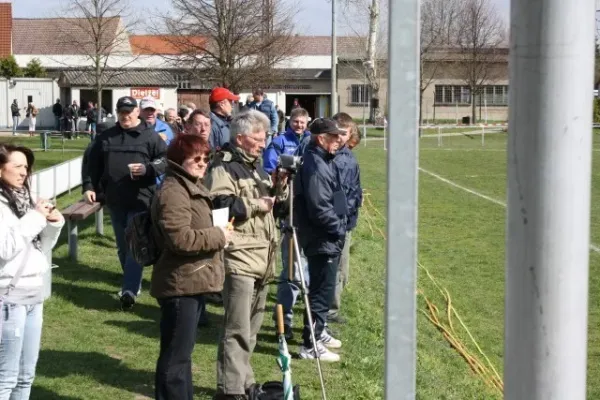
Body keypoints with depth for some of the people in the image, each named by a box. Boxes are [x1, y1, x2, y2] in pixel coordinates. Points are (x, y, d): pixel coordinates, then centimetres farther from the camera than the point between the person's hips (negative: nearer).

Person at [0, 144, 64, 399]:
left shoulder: (24, 199, 11)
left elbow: (41, 247, 16)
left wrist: (54, 224, -1)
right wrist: (35, 218, -17)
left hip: (34, 296, 8)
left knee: (26, 375, 15)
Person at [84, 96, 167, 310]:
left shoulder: (150, 136, -2)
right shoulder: (105, 137, 10)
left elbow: (166, 160, -4)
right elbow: (93, 164, 15)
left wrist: (148, 169, -20)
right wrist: (90, 187, 5)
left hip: (141, 198, -5)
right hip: (115, 200, 5)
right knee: (122, 246, 14)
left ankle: (129, 291, -15)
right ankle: (132, 284, 30)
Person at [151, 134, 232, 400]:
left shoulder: (193, 187, 18)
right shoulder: (173, 191, -16)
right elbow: (179, 238, -27)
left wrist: (218, 233, 12)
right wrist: (218, 236, -16)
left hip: (193, 282, 11)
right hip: (180, 285, -11)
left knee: (183, 352, 19)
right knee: (176, 355, -5)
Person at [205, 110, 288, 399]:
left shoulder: (256, 167, 20)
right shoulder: (223, 168, -9)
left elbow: (275, 206, 24)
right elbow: (219, 208, -23)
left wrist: (280, 187, 5)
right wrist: (256, 205, -16)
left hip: (261, 258, 9)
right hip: (239, 259, -9)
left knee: (251, 328, 16)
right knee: (237, 329, -10)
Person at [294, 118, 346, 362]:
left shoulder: (322, 161, 11)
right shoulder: (314, 166, -22)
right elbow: (319, 209, -26)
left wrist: (339, 227, 11)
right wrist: (340, 229, -14)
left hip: (328, 239, 10)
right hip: (322, 240, -10)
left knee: (323, 289, 21)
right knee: (322, 291, -3)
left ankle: (318, 331, 34)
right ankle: (310, 344, 4)